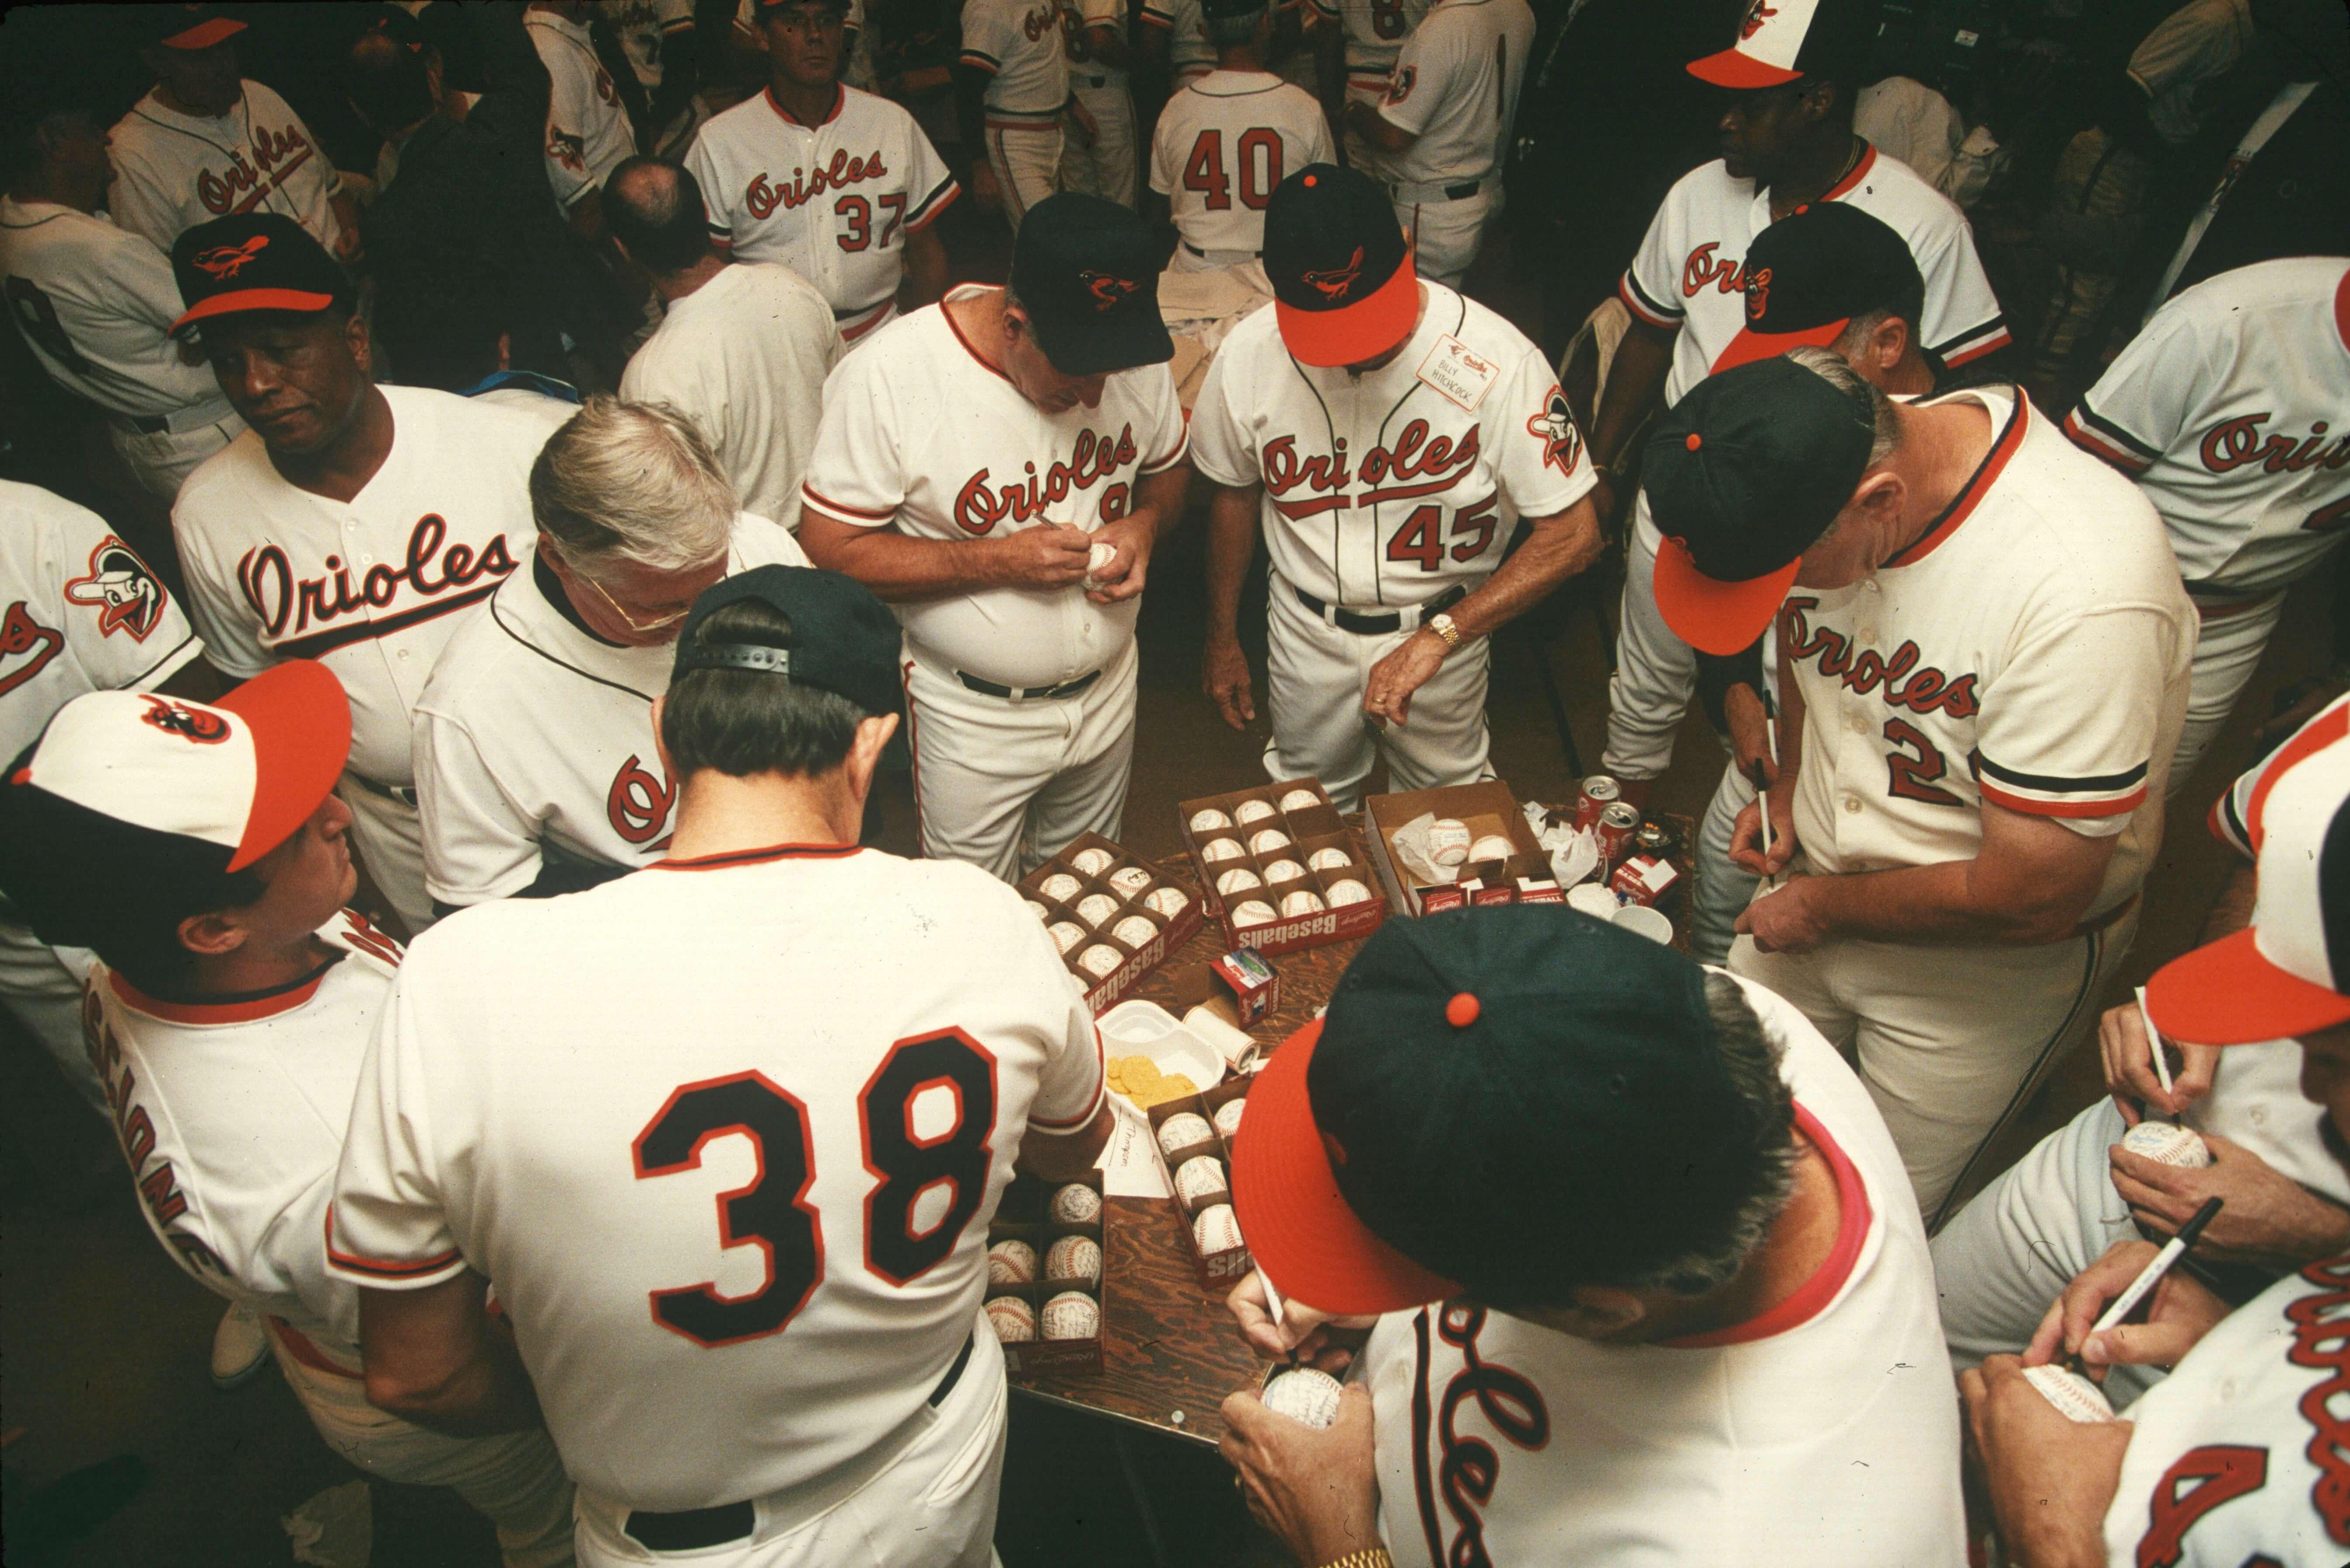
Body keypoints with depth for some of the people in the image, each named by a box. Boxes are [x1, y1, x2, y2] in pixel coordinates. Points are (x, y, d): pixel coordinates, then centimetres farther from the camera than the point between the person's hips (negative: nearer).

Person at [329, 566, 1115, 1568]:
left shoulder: (460, 991, -29)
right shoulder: (979, 925, -23)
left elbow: (415, 1378, -15)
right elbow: (1074, 1152, -1)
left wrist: (611, 1389, 5)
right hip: (944, 1487, 2)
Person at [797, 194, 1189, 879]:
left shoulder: (1135, 355, -11)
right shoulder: (887, 376, -25)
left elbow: (1169, 469, 8)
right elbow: (830, 548, -21)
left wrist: (1146, 523, -15)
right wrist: (998, 560, -28)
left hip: (1107, 688, 4)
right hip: (973, 713, -4)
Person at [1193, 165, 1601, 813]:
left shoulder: (1497, 361, -27)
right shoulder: (1249, 355, -17)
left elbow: (1573, 535, -24)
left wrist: (1440, 636, -32)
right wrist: (1222, 637, 10)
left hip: (1441, 627, -1)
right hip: (1307, 631, 2)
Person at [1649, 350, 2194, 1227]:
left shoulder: (2085, 596, -37)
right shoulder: (1823, 473, -16)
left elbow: (2031, 901, -29)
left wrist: (1825, 910, -16)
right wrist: (1790, 783, 3)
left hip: (1986, 960, -5)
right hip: (1816, 875, 6)